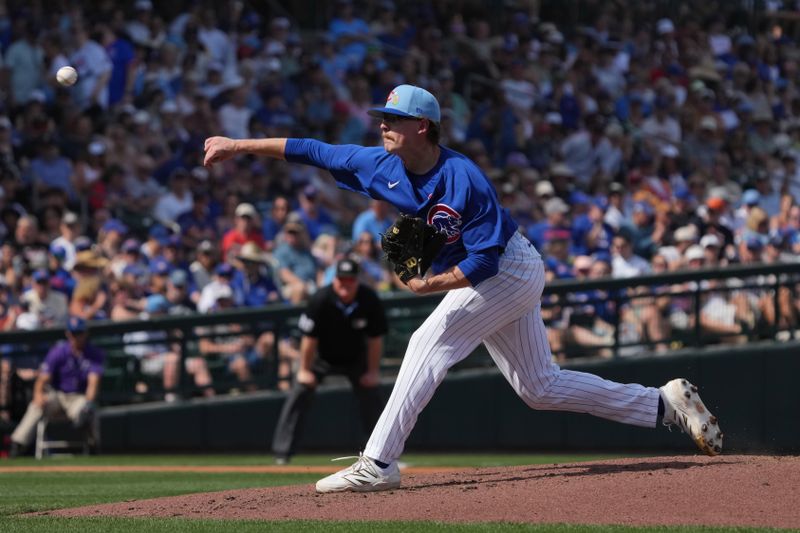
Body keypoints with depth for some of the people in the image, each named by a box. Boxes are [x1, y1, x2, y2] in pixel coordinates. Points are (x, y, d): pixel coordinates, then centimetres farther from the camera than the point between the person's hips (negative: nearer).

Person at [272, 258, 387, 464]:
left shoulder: (369, 300, -23)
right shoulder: (321, 299, -29)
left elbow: (375, 338, -11)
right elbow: (309, 337, -19)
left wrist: (373, 371, -8)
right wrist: (304, 369, -14)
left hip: (356, 358, 2)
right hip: (322, 357, -2)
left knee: (372, 396, -4)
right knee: (300, 391, -13)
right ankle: (282, 452, -13)